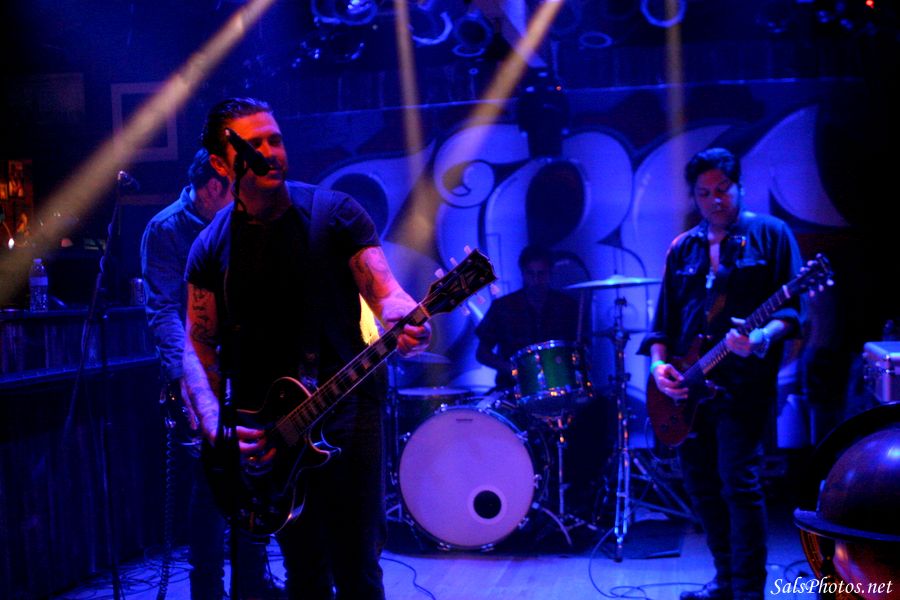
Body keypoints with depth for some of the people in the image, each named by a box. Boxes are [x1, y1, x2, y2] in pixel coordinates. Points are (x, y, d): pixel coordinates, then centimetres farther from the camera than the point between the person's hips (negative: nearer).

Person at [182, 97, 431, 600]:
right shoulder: (213, 247, 3)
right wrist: (218, 427, -10)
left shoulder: (334, 214, -2)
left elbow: (383, 290, -11)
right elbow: (200, 346, 5)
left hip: (346, 407, -2)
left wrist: (406, 323, -34)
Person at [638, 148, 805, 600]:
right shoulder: (683, 249, 15)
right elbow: (665, 317, 15)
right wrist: (659, 363, -2)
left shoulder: (770, 235, 0)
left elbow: (792, 308, -7)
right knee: (701, 485, 10)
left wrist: (763, 337, -26)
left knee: (739, 483, -12)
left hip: (742, 384, -6)